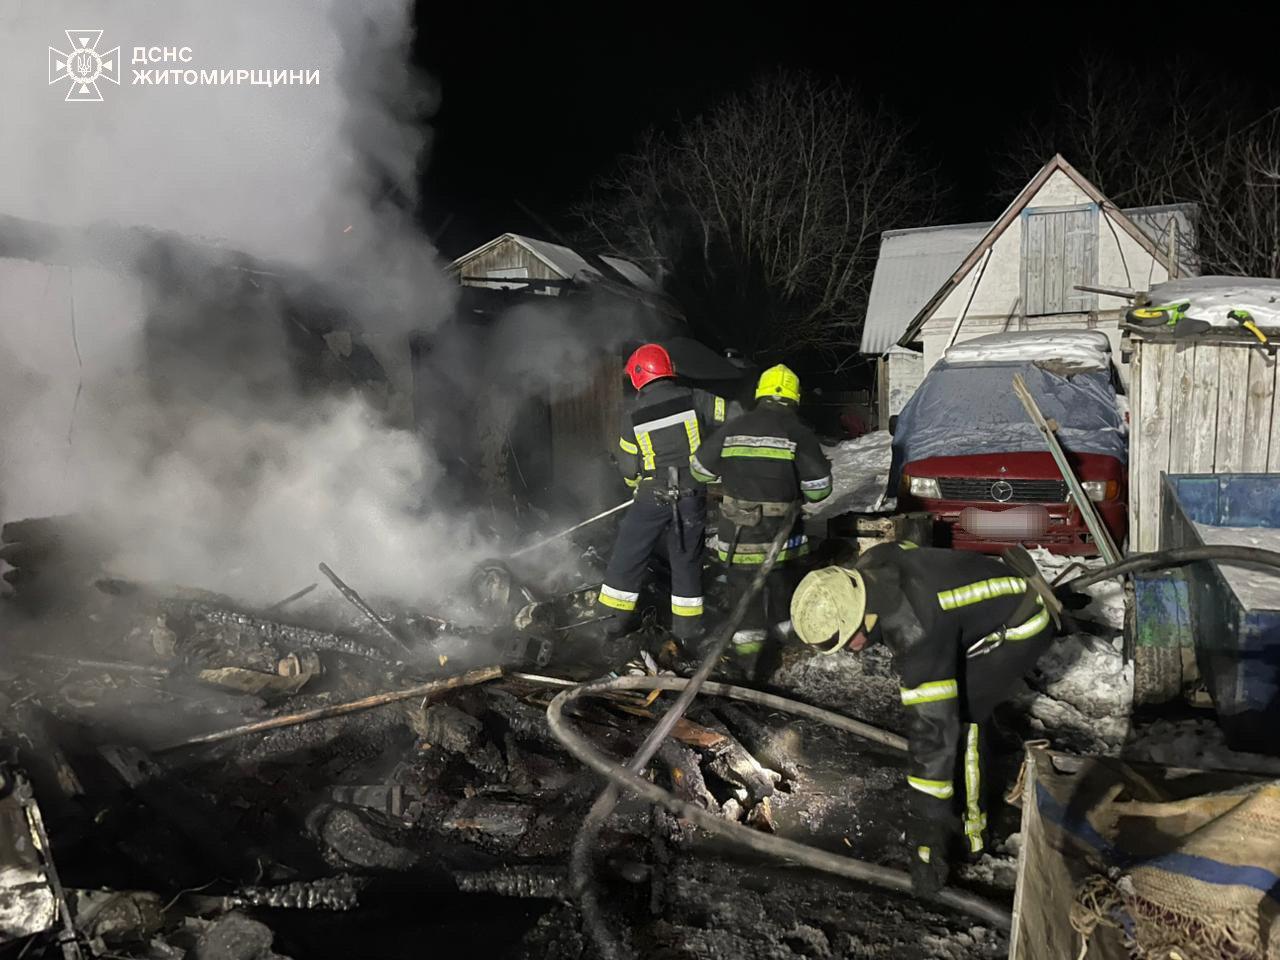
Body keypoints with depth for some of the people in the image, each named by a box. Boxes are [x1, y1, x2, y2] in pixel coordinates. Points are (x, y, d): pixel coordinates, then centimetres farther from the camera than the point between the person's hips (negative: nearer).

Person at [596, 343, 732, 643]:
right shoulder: (694, 399, -4)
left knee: (628, 555, 13)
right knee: (687, 560, 13)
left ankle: (618, 618, 19)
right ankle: (687, 624, 19)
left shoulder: (632, 413, -4)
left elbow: (628, 467, 2)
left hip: (653, 496, -1)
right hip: (693, 495, 1)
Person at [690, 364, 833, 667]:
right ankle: (786, 629, 33)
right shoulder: (798, 432, -7)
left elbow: (701, 469, 6)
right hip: (780, 531, 0)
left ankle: (747, 647, 8)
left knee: (744, 585, 10)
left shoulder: (733, 428, -2)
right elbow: (819, 487, -7)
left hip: (738, 531, 1)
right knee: (782, 583, 19)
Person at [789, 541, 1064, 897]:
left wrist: (926, 831, -32)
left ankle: (968, 830, -4)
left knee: (956, 718, -17)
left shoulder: (917, 630, -39)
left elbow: (932, 729, -38)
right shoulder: (869, 565, -17)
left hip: (1021, 627, -9)